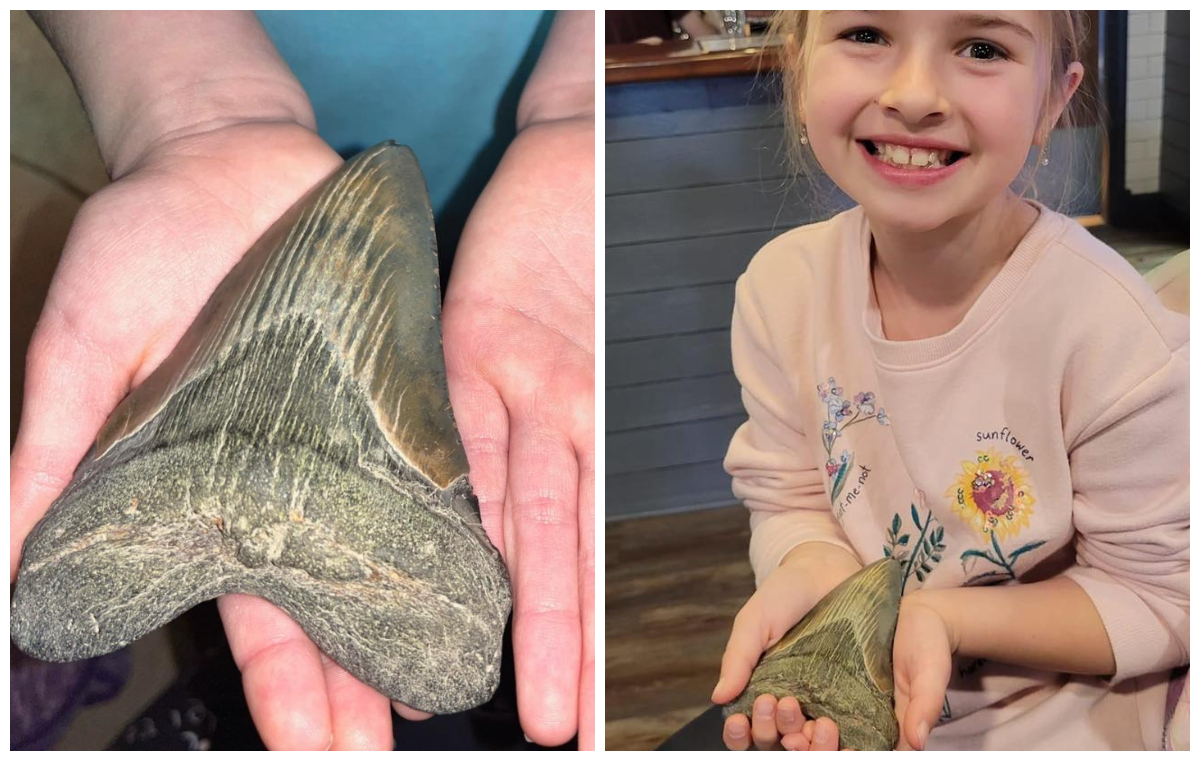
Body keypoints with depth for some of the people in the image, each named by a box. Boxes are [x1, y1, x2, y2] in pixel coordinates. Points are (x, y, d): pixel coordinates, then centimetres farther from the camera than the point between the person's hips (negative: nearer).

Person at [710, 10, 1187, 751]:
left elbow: (1159, 599, -16)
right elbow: (791, 498, -1)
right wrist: (809, 575, -24)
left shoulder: (1114, 331, -25)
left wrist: (947, 619, -28)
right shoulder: (781, 285, -11)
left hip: (1049, 724, -3)